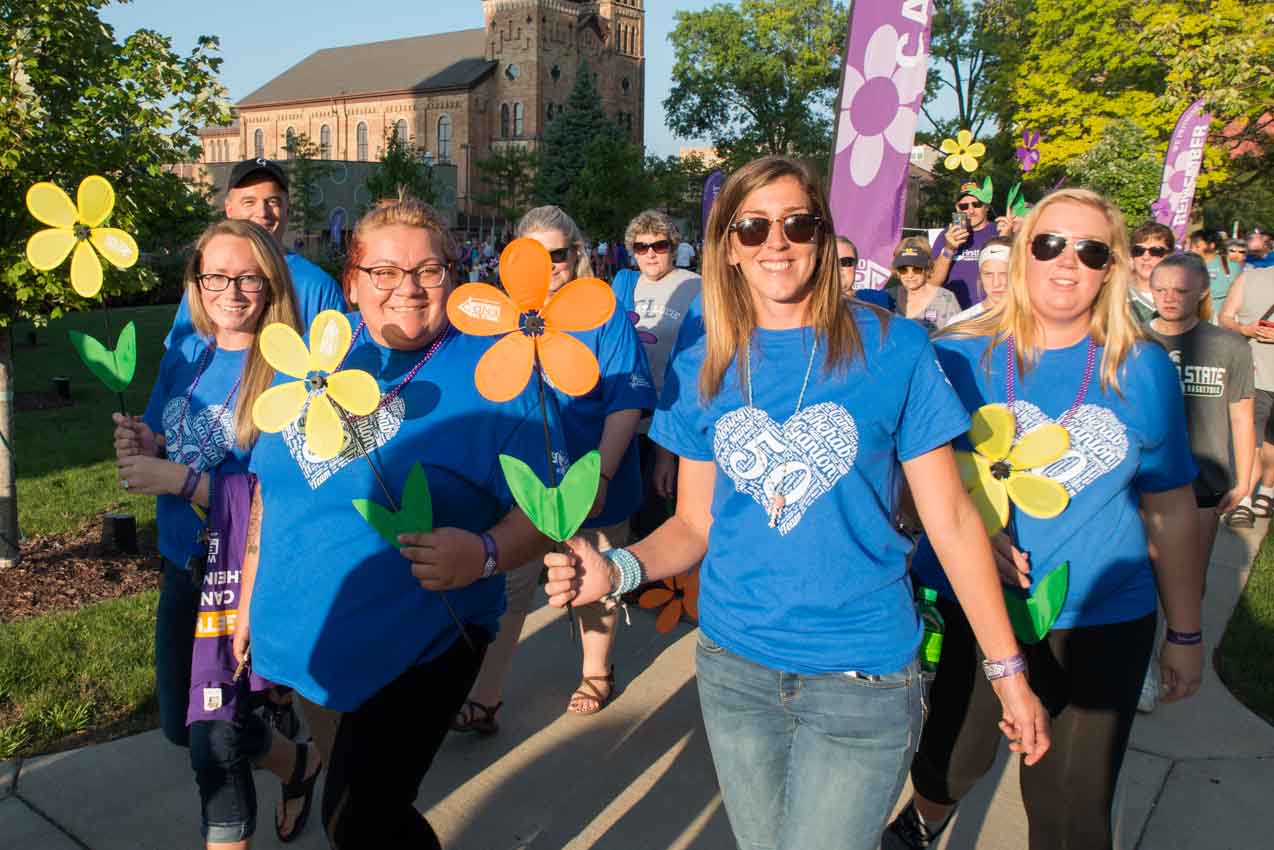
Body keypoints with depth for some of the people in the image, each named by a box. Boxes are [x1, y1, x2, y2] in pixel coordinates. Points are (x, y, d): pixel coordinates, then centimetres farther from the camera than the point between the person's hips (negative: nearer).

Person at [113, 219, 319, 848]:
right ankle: (297, 765, 46)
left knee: (214, 738, 0)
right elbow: (159, 451, 10)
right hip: (182, 564, 7)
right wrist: (140, 446, -12)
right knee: (180, 722, 20)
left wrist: (182, 480, -26)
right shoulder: (184, 354, 1)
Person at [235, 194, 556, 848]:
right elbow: (275, 484, 12)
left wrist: (483, 554, -34)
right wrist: (250, 597, 15)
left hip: (419, 646, -5)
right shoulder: (315, 353, 2)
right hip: (304, 634, 6)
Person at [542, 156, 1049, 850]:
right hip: (733, 664, 3)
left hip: (863, 674, -3)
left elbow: (951, 520, -5)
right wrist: (618, 569, -14)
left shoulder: (893, 349, -8)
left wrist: (1008, 673, -4)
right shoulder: (702, 368, 0)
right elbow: (695, 523, 5)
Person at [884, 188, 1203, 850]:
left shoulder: (1144, 369, -3)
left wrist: (1185, 633, 8)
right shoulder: (959, 356, -6)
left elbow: (1171, 507, 4)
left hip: (1101, 624, 0)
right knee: (950, 762, 21)